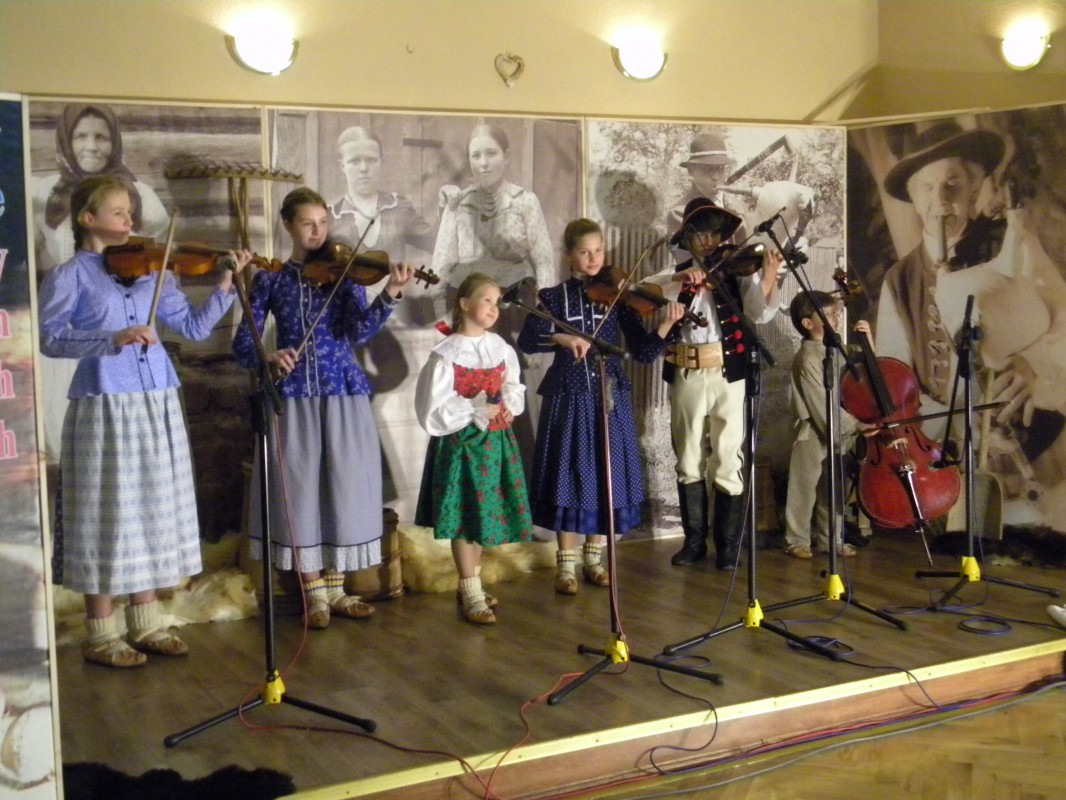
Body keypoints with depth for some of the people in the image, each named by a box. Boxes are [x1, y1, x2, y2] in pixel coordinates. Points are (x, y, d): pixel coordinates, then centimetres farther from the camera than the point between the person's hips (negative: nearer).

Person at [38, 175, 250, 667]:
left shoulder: (150, 272, 12)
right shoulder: (68, 276, -2)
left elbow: (194, 326, 8)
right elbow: (50, 339, -14)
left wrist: (228, 284, -3)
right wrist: (112, 340, -26)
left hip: (157, 408, 5)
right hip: (104, 409, -5)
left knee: (152, 513, 10)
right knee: (108, 517, 0)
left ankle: (146, 624, 23)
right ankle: (101, 636, 12)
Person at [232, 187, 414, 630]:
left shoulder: (344, 272, 3)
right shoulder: (270, 278, 4)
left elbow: (359, 331, -11)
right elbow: (242, 343, 2)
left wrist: (390, 296, -28)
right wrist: (268, 356, -19)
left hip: (344, 396, 1)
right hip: (294, 399, 0)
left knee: (343, 490, 4)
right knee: (301, 492, 1)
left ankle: (335, 588, 19)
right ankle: (314, 593, 15)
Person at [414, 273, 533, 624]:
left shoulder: (500, 347, 3)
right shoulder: (446, 355, -13)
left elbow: (514, 388, 17)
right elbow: (432, 411, -16)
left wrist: (508, 407, -4)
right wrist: (477, 411, -20)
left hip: (495, 441, 6)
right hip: (461, 444, -5)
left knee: (484, 512, 13)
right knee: (464, 518, 1)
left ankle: (471, 584, 28)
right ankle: (472, 595, 12)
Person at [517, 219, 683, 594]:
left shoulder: (618, 297, 2)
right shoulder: (554, 297, -1)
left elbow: (643, 352, -3)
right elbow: (526, 340, -14)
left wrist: (665, 325, -20)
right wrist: (562, 338, -29)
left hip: (610, 398, 2)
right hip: (568, 399, -1)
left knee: (606, 476, 6)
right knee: (570, 475, 2)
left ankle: (594, 558, 22)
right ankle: (566, 563, 14)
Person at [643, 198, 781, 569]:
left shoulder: (738, 272, 5)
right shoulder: (674, 275, 11)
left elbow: (761, 313, -10)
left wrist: (769, 275, -26)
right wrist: (680, 279, -20)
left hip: (728, 376, -3)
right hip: (686, 378, 3)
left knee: (727, 461, 0)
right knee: (688, 461, 10)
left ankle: (728, 545, 11)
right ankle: (694, 541, 22)